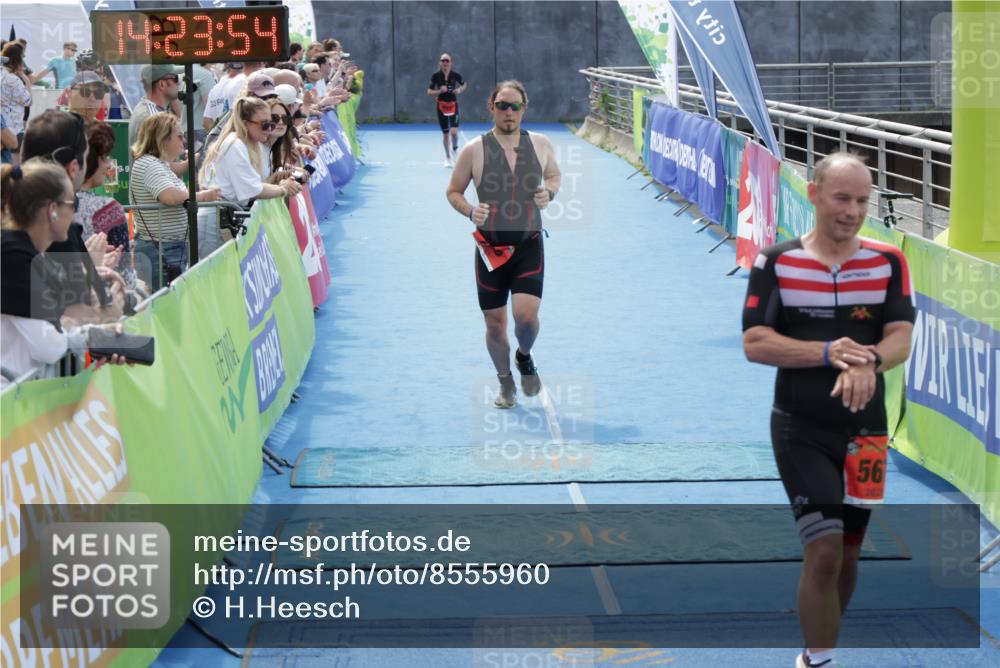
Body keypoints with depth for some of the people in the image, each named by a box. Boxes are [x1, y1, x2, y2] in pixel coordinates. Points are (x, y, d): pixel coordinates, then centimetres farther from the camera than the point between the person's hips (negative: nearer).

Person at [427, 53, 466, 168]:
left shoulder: (455, 75, -5)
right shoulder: (436, 76, -6)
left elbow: (464, 85, 14)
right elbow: (429, 92, -3)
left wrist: (460, 90, -7)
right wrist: (439, 91, -20)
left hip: (453, 105, -1)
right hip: (441, 106, 1)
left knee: (454, 131, -16)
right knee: (445, 133, 7)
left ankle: (455, 148, 17)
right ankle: (447, 158, 24)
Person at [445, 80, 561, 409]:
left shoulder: (541, 144, 0)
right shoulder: (474, 150, -7)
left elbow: (555, 175, 18)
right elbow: (453, 191, 4)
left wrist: (550, 192, -5)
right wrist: (470, 211, -16)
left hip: (529, 245, 0)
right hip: (490, 247, 0)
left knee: (526, 313, -17)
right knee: (495, 323, 6)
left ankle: (525, 357, 18)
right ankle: (505, 382, 31)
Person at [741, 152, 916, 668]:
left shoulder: (889, 263, 1)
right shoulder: (775, 263, -5)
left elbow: (900, 338, -8)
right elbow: (754, 343, -11)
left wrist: (867, 362, -31)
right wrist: (827, 353, -24)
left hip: (864, 431, 3)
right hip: (800, 430, -3)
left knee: (846, 557, 14)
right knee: (824, 552, -14)